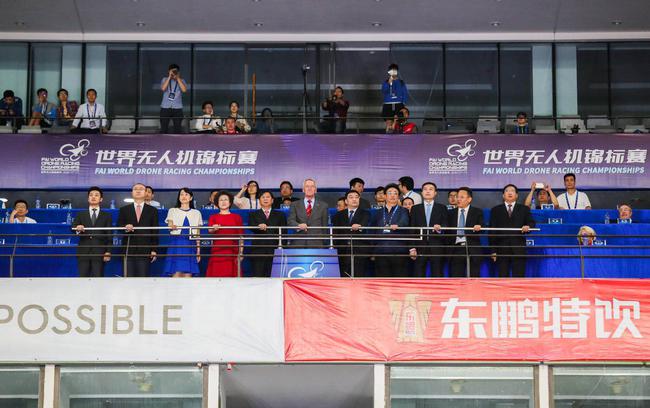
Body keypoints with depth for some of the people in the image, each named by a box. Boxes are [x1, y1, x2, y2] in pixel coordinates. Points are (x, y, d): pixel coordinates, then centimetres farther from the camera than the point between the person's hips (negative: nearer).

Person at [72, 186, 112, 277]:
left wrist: (108, 251, -5)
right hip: (83, 252, 1)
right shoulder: (81, 215, 18)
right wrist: (77, 229, -21)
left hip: (99, 253, -1)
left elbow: (109, 235, 7)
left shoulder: (107, 216, 13)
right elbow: (73, 227, 4)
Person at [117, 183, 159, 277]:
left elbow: (155, 232, 7)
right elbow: (118, 226, 7)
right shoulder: (124, 210, 14)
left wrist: (154, 250, -1)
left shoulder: (152, 210, 11)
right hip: (128, 249, 1)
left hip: (145, 250, -1)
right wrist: (125, 227, -16)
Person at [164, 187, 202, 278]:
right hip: (176, 244, -1)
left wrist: (198, 251, 8)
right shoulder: (173, 211, 14)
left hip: (190, 246, 1)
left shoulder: (196, 213, 16)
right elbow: (169, 225, -2)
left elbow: (197, 234, 14)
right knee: (176, 273, -13)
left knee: (188, 274, -6)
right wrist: (172, 227, -26)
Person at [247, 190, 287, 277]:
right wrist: (259, 226, -27)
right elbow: (251, 226, -4)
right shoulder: (253, 215, 15)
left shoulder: (280, 215, 17)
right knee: (257, 277, -6)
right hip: (258, 250, 0)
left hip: (274, 250, 0)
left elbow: (283, 232, 10)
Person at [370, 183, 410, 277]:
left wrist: (397, 226, -34)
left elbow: (404, 222, -12)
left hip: (398, 251, -3)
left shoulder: (403, 211, 8)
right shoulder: (378, 213, 18)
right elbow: (372, 230, 18)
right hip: (381, 252, 3)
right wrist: (372, 250, 8)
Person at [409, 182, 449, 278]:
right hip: (420, 247, 1)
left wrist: (440, 228, -20)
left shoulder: (442, 208, 11)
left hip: (436, 247, -1)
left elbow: (446, 225, 3)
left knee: (437, 276, -2)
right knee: (418, 276, -2)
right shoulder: (415, 209, 13)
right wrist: (412, 248, -1)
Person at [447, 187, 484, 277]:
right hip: (456, 249, 2)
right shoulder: (451, 213, 14)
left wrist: (477, 228, -23)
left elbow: (481, 229, -1)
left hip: (472, 250, -2)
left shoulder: (477, 212, 8)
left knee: (473, 279, -1)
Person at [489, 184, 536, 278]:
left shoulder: (524, 209, 15)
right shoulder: (496, 210, 13)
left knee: (519, 277, -3)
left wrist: (528, 226, -19)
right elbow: (492, 231, 7)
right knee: (503, 277, 1)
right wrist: (493, 250, -1)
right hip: (502, 248, 0)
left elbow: (531, 223, 6)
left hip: (519, 248, 0)